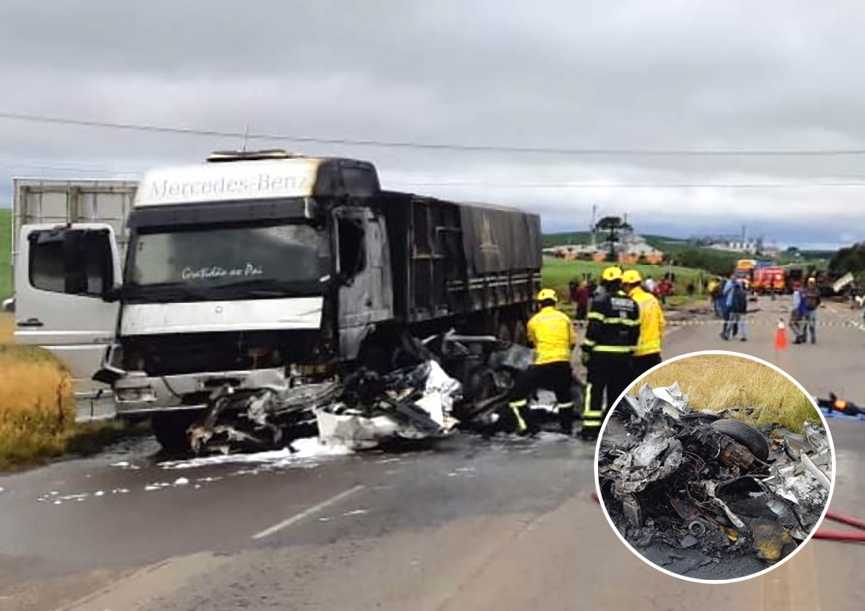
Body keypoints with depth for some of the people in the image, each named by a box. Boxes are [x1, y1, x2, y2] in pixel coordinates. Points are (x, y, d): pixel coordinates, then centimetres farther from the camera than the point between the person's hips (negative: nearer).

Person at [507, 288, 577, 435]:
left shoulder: (534, 321, 9)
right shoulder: (564, 318, 13)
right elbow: (572, 342, 15)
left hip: (543, 363, -3)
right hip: (563, 363, 3)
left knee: (517, 393, 6)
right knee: (565, 394, 27)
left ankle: (526, 425, -1)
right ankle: (567, 426, 30)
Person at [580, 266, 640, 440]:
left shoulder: (600, 301, -9)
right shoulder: (632, 304, 10)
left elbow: (593, 329, -13)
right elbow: (635, 331, 12)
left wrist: (586, 350, -5)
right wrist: (630, 351, 20)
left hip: (601, 354, -5)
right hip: (623, 355, 5)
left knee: (595, 389, -1)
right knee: (619, 389, 12)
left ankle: (591, 426, -7)